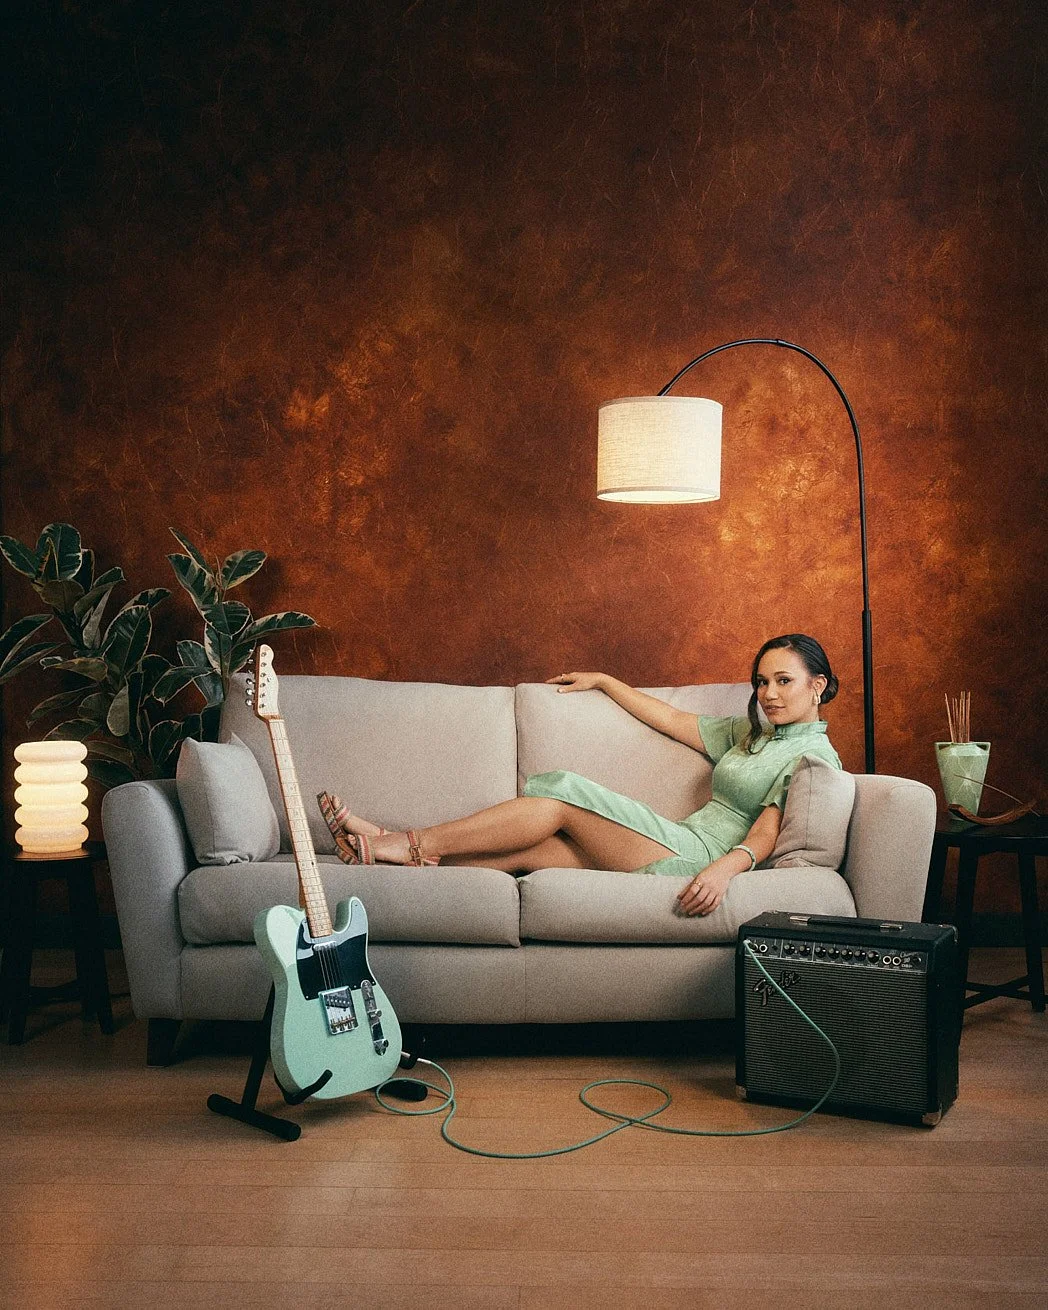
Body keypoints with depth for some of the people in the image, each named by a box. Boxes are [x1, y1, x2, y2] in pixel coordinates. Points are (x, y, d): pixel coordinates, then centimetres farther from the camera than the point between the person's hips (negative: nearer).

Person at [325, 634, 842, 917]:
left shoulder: (814, 754, -1)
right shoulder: (751, 732, 25)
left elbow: (766, 834, -14)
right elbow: (673, 720, 30)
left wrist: (726, 868, -33)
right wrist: (603, 681, 34)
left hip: (699, 859, -7)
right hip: (681, 847, 8)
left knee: (562, 796, -16)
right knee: (527, 851, -11)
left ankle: (413, 843, -13)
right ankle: (390, 852, -18)